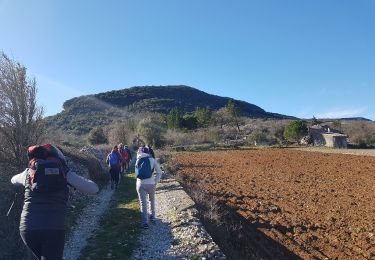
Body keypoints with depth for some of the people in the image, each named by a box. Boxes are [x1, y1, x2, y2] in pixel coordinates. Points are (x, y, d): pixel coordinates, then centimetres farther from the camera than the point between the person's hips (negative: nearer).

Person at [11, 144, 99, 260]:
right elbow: (94, 189, 0)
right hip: (53, 229, -4)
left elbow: (13, 180, 36)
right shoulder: (63, 172, 0)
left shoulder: (28, 172, 10)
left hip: (27, 228, 4)